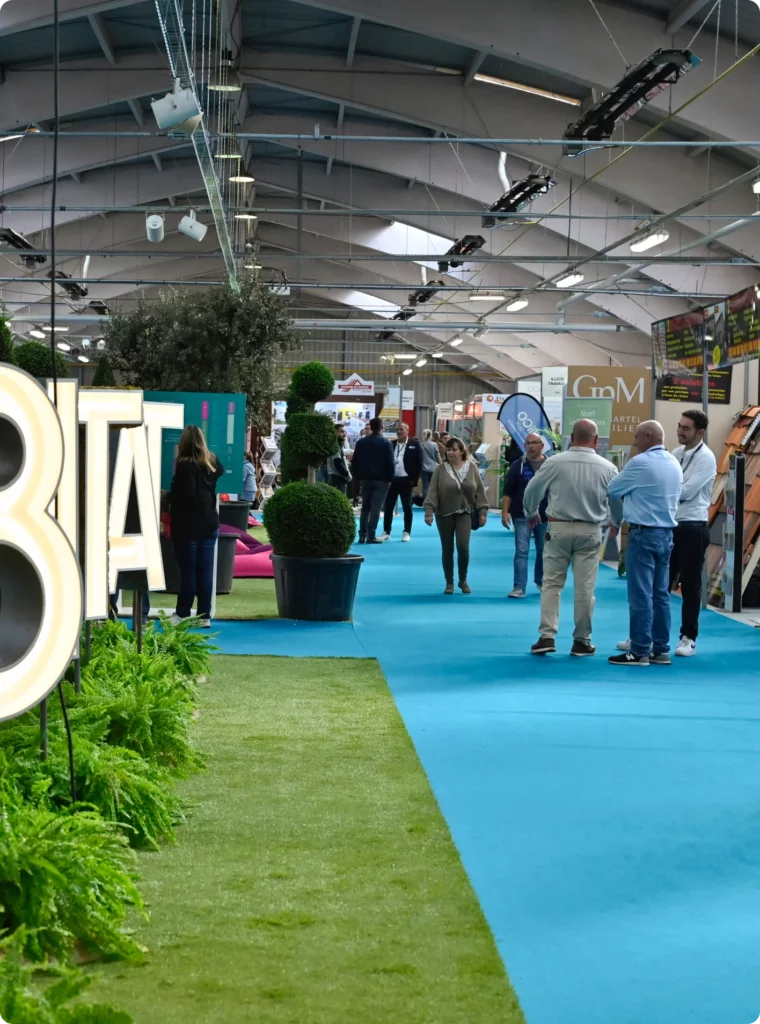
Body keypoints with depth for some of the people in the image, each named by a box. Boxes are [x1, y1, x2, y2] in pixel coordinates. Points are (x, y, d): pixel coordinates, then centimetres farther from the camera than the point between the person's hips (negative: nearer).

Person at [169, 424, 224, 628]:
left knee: (188, 570, -1)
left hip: (188, 525, -6)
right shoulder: (212, 462, 7)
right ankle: (204, 615, 7)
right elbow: (220, 470, 31)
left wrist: (170, 497, -3)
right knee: (205, 570, 6)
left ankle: (183, 614, 5)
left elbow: (186, 495, -21)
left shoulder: (186, 465, -15)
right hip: (209, 523, 6)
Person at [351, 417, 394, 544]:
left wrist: (358, 476, 12)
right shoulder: (386, 443, -7)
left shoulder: (361, 442, 5)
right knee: (375, 508, -4)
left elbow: (355, 462, 5)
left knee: (365, 507, 12)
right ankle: (371, 536, -8)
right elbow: (390, 463, -9)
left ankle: (362, 535, 7)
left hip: (365, 479, 4)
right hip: (381, 480, -4)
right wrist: (390, 479, 0)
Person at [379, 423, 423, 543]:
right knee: (388, 507, 4)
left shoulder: (414, 444, -1)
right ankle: (386, 532, 11)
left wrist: (414, 480, -9)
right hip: (392, 480, 3)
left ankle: (406, 533, 11)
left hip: (406, 480, -3)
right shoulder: (391, 444, 10)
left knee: (407, 508, 4)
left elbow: (419, 463, -3)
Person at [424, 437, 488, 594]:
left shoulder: (472, 467, 0)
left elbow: (479, 491, 3)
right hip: (444, 514, 0)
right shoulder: (441, 469, -4)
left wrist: (482, 511, -1)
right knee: (447, 550, 5)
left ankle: (463, 580, 7)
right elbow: (432, 492, -7)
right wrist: (429, 511, -15)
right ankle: (449, 583, 18)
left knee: (463, 546, -14)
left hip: (464, 513, 0)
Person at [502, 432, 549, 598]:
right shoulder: (518, 465, 0)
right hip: (522, 516, -1)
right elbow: (508, 492, 1)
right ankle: (519, 587, -7)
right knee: (521, 551, -6)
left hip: (545, 516, 1)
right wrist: (505, 512, -7)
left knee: (543, 552, 13)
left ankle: (541, 582, 31)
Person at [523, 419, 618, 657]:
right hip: (590, 532, 1)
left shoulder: (555, 462, -7)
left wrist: (531, 514, 24)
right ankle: (581, 641, 12)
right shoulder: (607, 468, -5)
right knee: (585, 588, 6)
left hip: (558, 528, 0)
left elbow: (532, 490, 3)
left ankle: (547, 636, 1)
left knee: (552, 584, 8)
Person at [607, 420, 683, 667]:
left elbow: (612, 490, -3)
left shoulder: (640, 463, -12)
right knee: (661, 594, 10)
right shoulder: (674, 464, 11)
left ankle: (640, 652, -3)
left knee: (641, 595, -5)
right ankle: (661, 649, 13)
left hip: (644, 534, -8)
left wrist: (628, 495, 19)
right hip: (666, 533, 8)